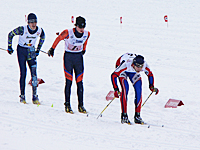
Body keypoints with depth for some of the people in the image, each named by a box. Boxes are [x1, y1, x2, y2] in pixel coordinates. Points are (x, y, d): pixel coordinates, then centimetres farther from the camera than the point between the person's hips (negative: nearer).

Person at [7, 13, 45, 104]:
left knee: (34, 73, -8)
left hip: (31, 52, 3)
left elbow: (42, 38, 14)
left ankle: (35, 97, -6)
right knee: (23, 73, -7)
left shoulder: (40, 31, -10)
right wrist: (9, 46, -5)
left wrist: (38, 50, 13)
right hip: (21, 51, -3)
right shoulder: (22, 29, -21)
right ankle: (22, 96, 2)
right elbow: (11, 34, -7)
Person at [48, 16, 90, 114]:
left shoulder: (87, 34, -9)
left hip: (79, 57, 3)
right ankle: (67, 105, 1)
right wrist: (52, 49, 8)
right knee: (69, 81, -5)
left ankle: (81, 105, 6)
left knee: (79, 82, 2)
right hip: (68, 57, -3)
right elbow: (58, 39, -3)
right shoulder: (68, 33, -20)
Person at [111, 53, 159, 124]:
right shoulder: (126, 64, -44)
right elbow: (113, 75, -39)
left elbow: (150, 74, -10)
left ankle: (137, 116, -6)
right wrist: (116, 89, -46)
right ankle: (124, 116, -20)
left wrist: (152, 87, -21)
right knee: (125, 88, -24)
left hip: (133, 72, 4)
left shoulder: (145, 65, -33)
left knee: (138, 89, -14)